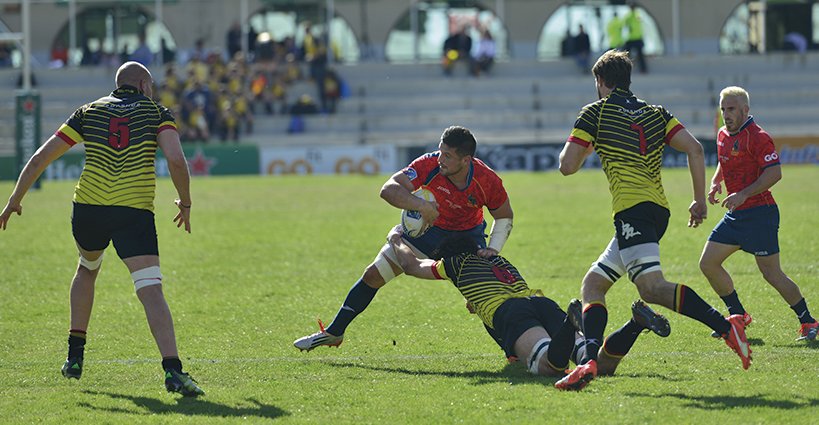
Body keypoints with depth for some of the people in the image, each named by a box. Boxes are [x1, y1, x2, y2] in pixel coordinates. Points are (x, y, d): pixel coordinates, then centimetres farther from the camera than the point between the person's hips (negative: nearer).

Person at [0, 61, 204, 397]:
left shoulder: (89, 111, 16)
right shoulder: (156, 112, 9)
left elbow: (40, 157, 14)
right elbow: (176, 159, -9)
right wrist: (185, 202, 6)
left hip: (88, 208, 3)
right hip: (135, 213, -3)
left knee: (87, 270, 32)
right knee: (151, 291, -10)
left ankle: (74, 356, 31)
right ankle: (173, 371, -28)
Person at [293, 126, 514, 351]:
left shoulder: (488, 180, -27)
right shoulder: (430, 164, -29)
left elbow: (504, 217, -8)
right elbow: (389, 189, -37)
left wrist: (492, 249, -22)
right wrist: (421, 205, -52)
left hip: (468, 235, -1)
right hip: (426, 228, 1)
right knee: (373, 275, -1)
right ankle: (333, 333, 15)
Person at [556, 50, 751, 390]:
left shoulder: (595, 113, 5)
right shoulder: (656, 114, 20)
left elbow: (567, 166, 3)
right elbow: (695, 149, 8)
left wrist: (585, 146, 25)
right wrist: (700, 201, 12)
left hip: (632, 208, -8)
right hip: (659, 208, 8)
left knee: (652, 287, -23)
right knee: (593, 283, 13)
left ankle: (725, 325, -37)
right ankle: (589, 359, -5)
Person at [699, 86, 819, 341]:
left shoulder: (757, 137, -14)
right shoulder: (723, 136, 12)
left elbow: (774, 173, -20)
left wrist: (744, 194, -25)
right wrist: (715, 184, 10)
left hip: (759, 213, -9)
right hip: (736, 215, 9)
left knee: (771, 274, -8)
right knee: (708, 263, 4)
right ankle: (738, 315, 16)